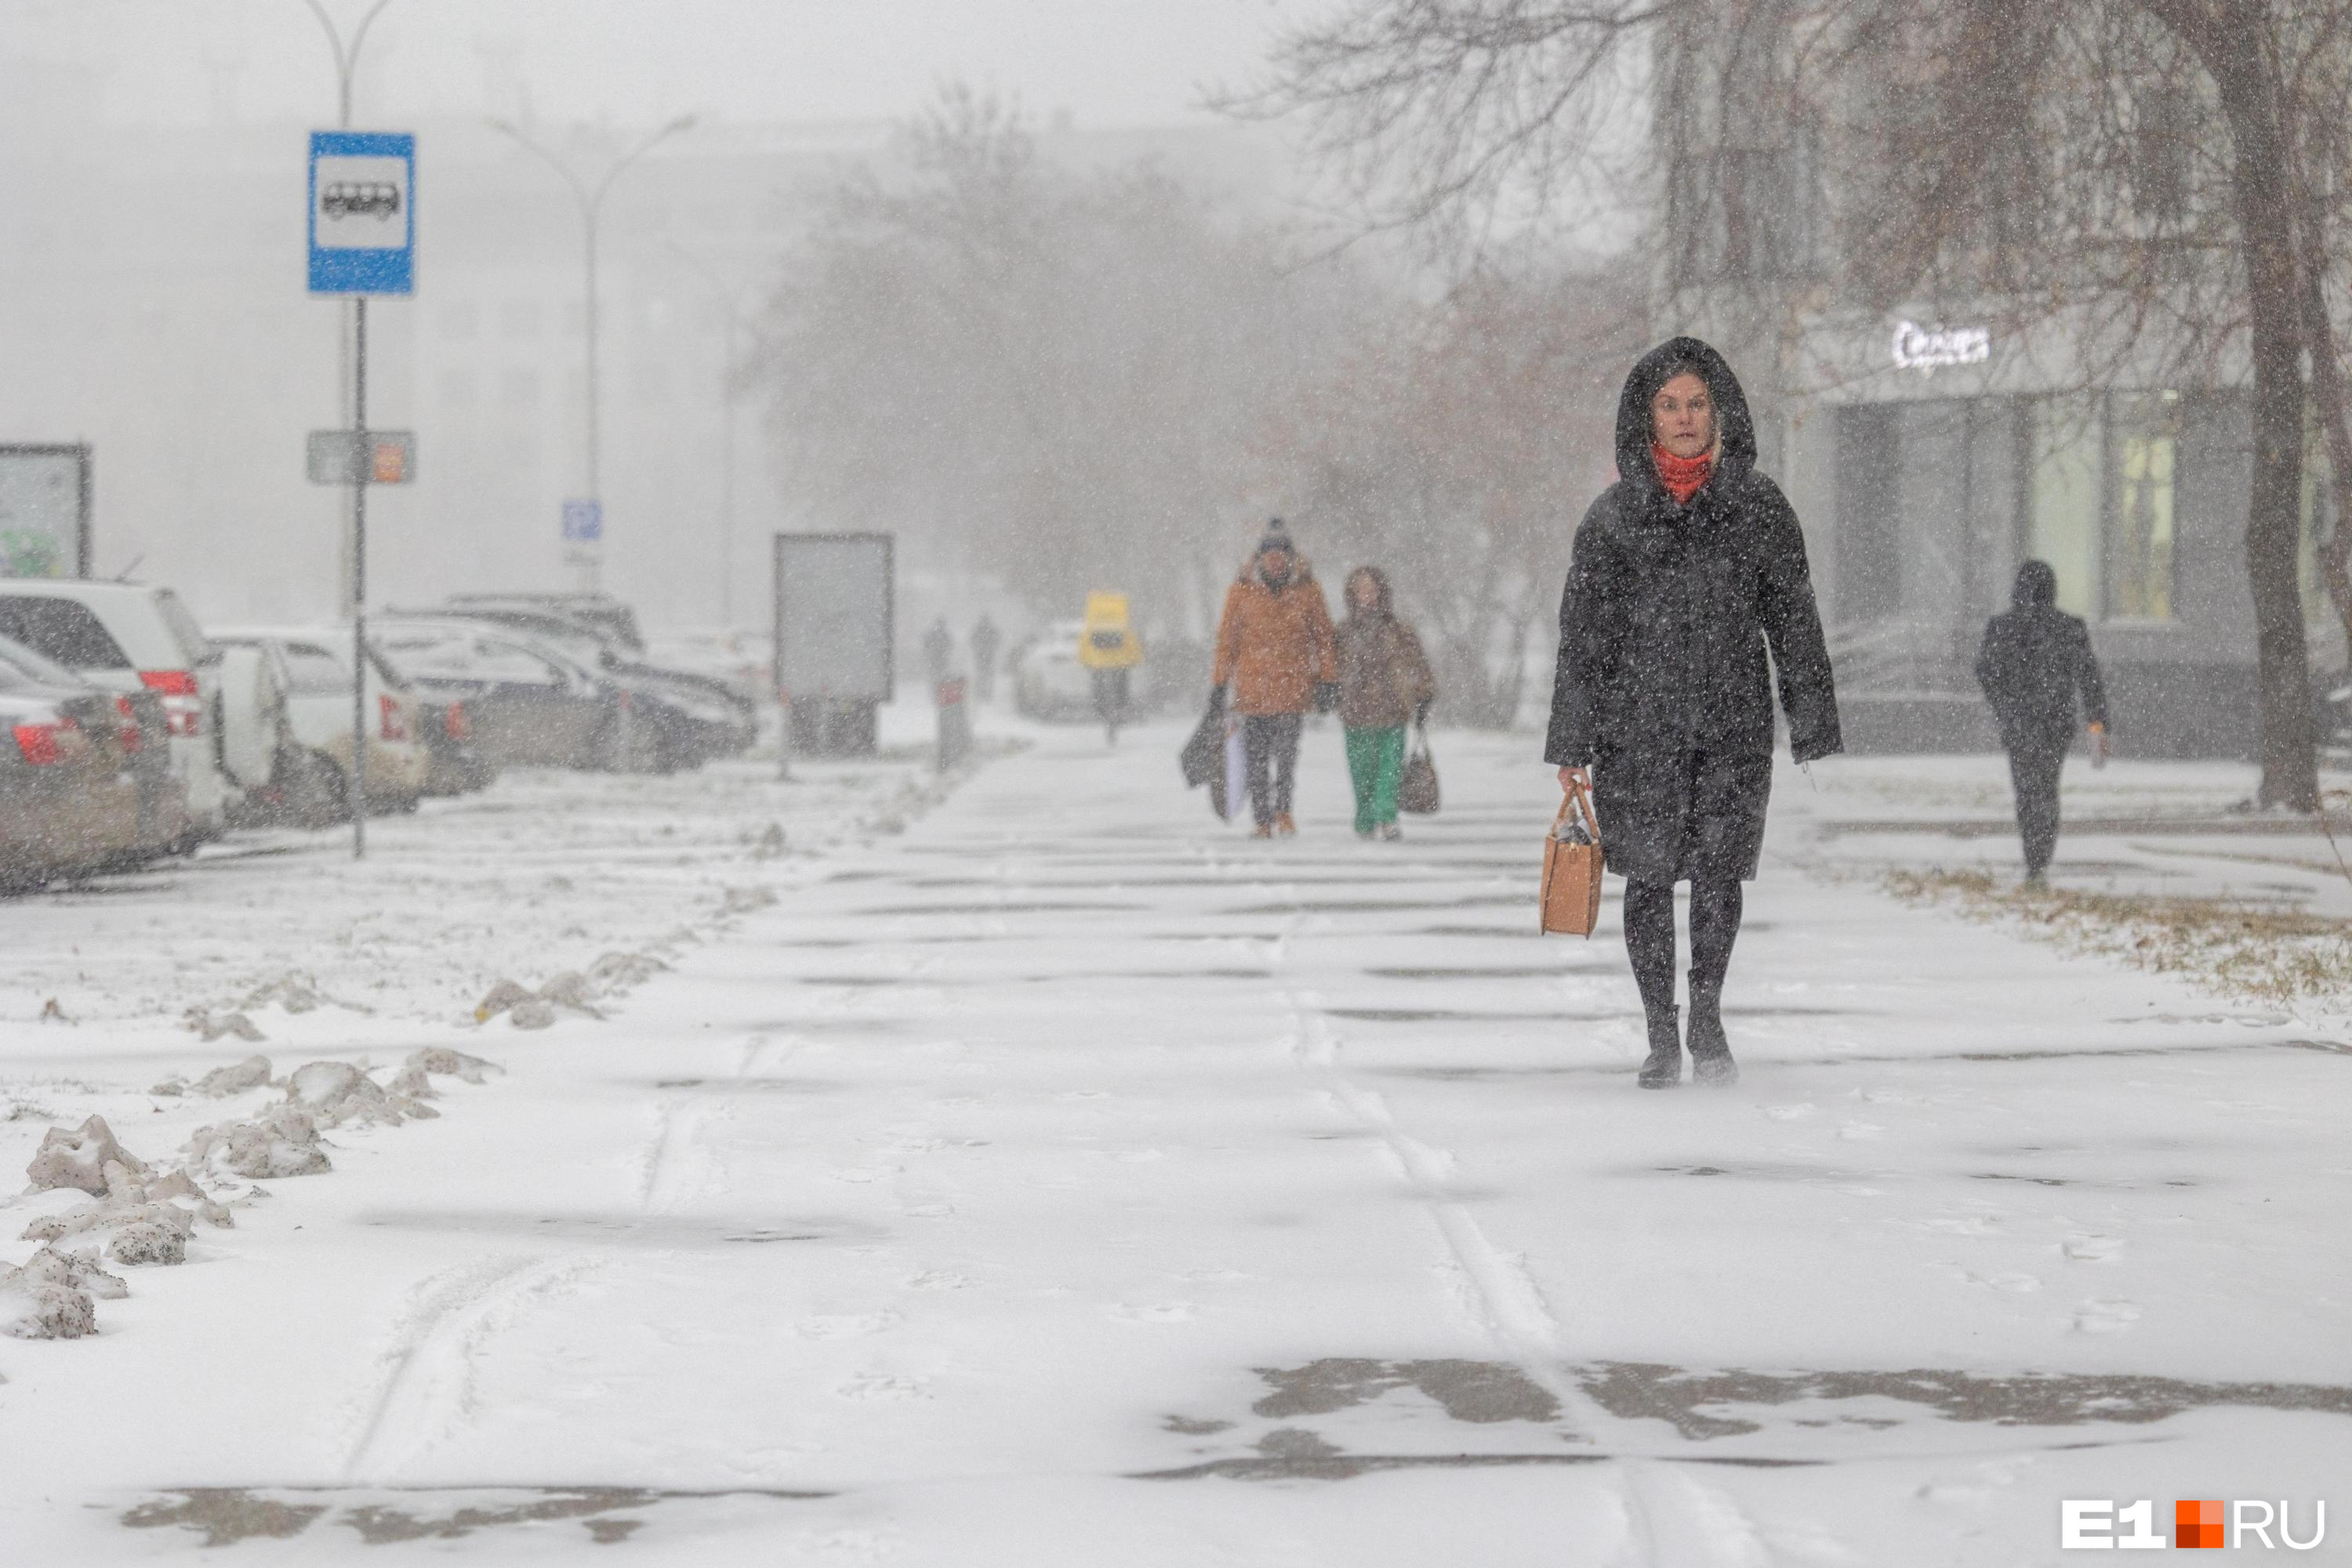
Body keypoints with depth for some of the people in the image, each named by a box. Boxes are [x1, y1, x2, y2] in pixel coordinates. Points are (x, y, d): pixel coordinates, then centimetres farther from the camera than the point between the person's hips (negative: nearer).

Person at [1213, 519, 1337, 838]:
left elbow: (1323, 636, 9)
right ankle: (1262, 818, 11)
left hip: (1294, 683, -1)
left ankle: (1283, 808, -1)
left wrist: (1328, 680, 4)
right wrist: (1220, 683, 6)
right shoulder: (1242, 590, 3)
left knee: (1287, 749, -17)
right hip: (1252, 684, 1)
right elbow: (1227, 638, 8)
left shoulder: (1306, 588, 3)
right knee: (1256, 756, 2)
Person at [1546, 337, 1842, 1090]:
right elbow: (1582, 632, 6)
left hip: (1733, 722, 0)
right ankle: (1661, 1037, 11)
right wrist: (1573, 741, 1)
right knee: (1650, 874, 1)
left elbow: (1794, 620, 8)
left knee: (1719, 869, -6)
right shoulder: (1614, 513, 5)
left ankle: (1707, 1018, 13)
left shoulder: (1758, 505, 7)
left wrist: (1812, 723, 3)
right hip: (1639, 723, 0)